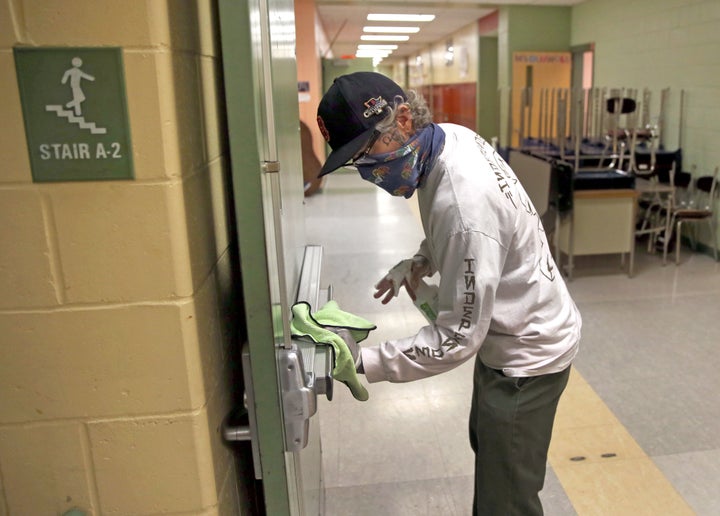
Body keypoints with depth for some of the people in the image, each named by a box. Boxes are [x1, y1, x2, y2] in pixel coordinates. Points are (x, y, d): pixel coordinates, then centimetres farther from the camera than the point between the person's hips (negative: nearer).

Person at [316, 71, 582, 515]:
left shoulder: (464, 205, -37)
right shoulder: (450, 137, -9)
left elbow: (458, 337, -30)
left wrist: (365, 362, -28)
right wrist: (420, 262, -2)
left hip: (529, 353, -9)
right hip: (508, 334, 10)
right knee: (486, 445, 30)